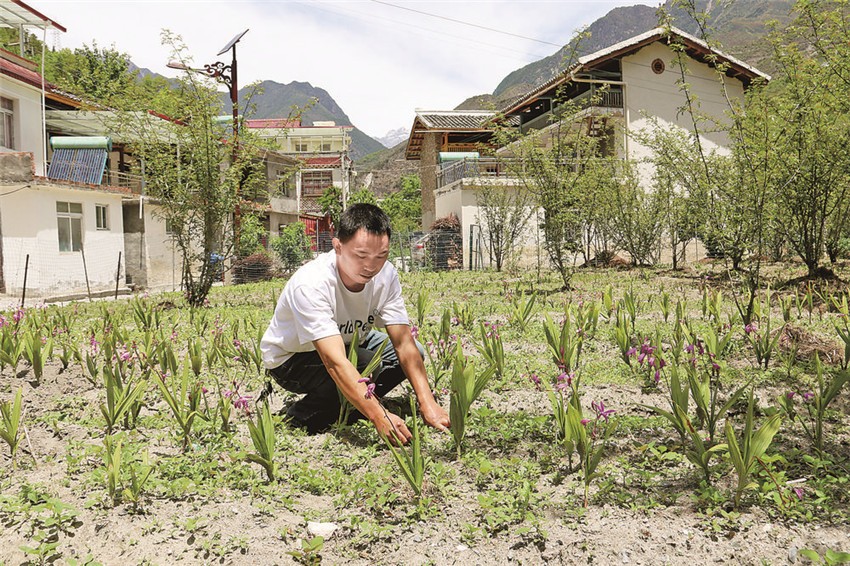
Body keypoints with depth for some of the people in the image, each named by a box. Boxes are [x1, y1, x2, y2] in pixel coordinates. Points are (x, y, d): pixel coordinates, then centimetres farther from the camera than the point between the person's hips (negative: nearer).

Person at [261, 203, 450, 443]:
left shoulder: (385, 275, -20)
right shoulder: (311, 285, -37)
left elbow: (404, 343, -21)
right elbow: (336, 363, -44)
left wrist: (428, 404, -33)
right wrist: (380, 417, -52)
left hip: (348, 342, 6)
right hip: (291, 358, -6)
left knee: (415, 353, -12)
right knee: (370, 367, -31)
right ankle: (301, 415, -8)